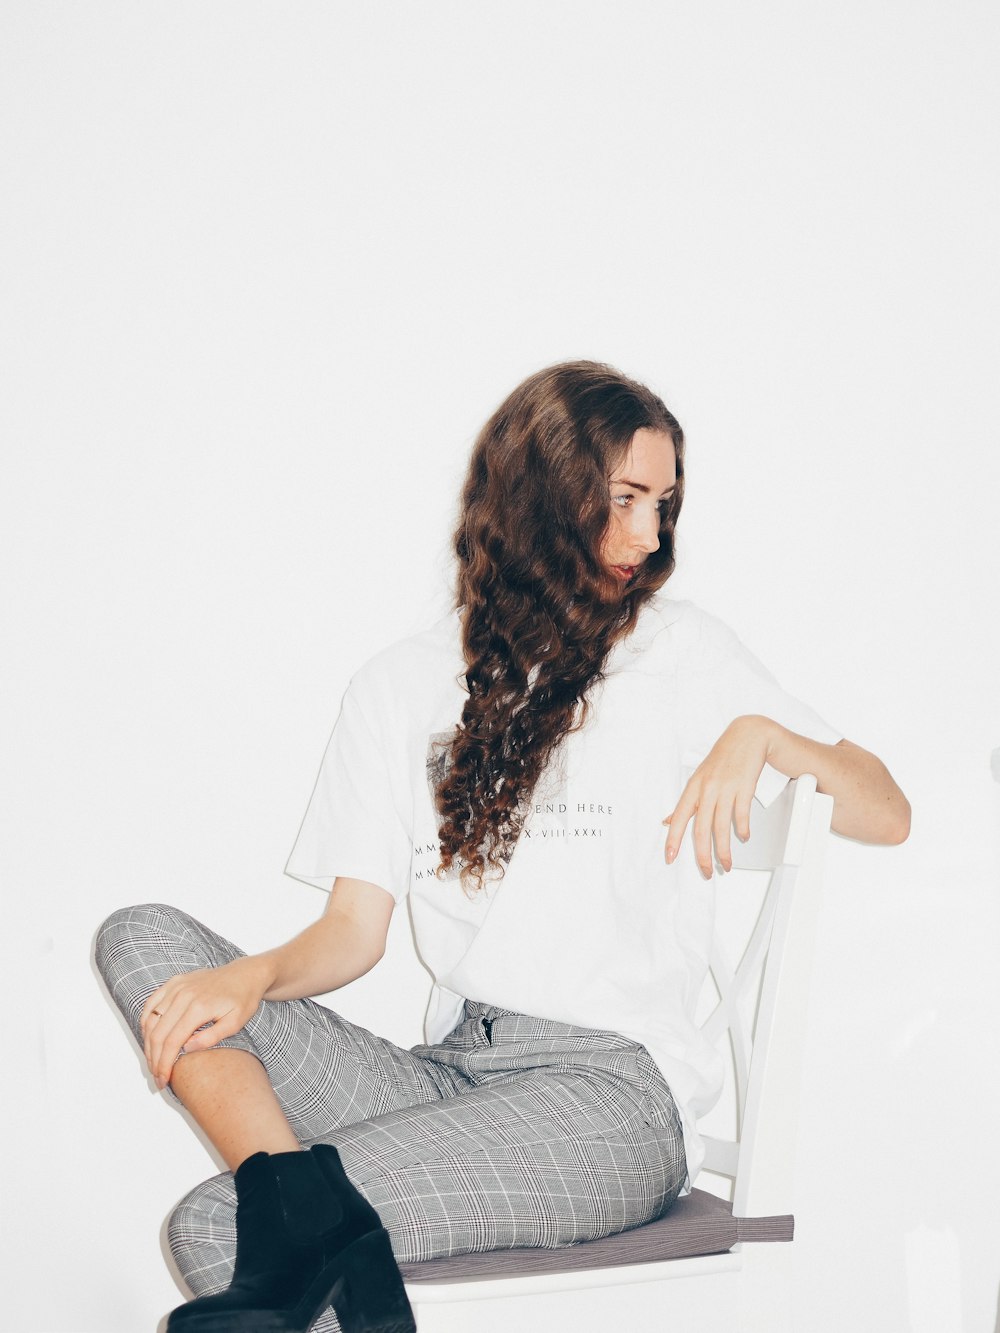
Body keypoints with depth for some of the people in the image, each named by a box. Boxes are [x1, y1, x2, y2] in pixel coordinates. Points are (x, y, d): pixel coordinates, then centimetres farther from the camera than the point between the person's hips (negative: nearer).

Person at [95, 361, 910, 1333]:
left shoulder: (677, 653, 8)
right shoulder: (399, 687, 15)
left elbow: (888, 815, 5)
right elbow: (354, 928, 9)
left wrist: (759, 733, -13)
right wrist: (253, 976, -12)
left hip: (611, 1085, -5)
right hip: (448, 1073, 5)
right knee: (144, 936, -18)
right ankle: (315, 1220, -33)